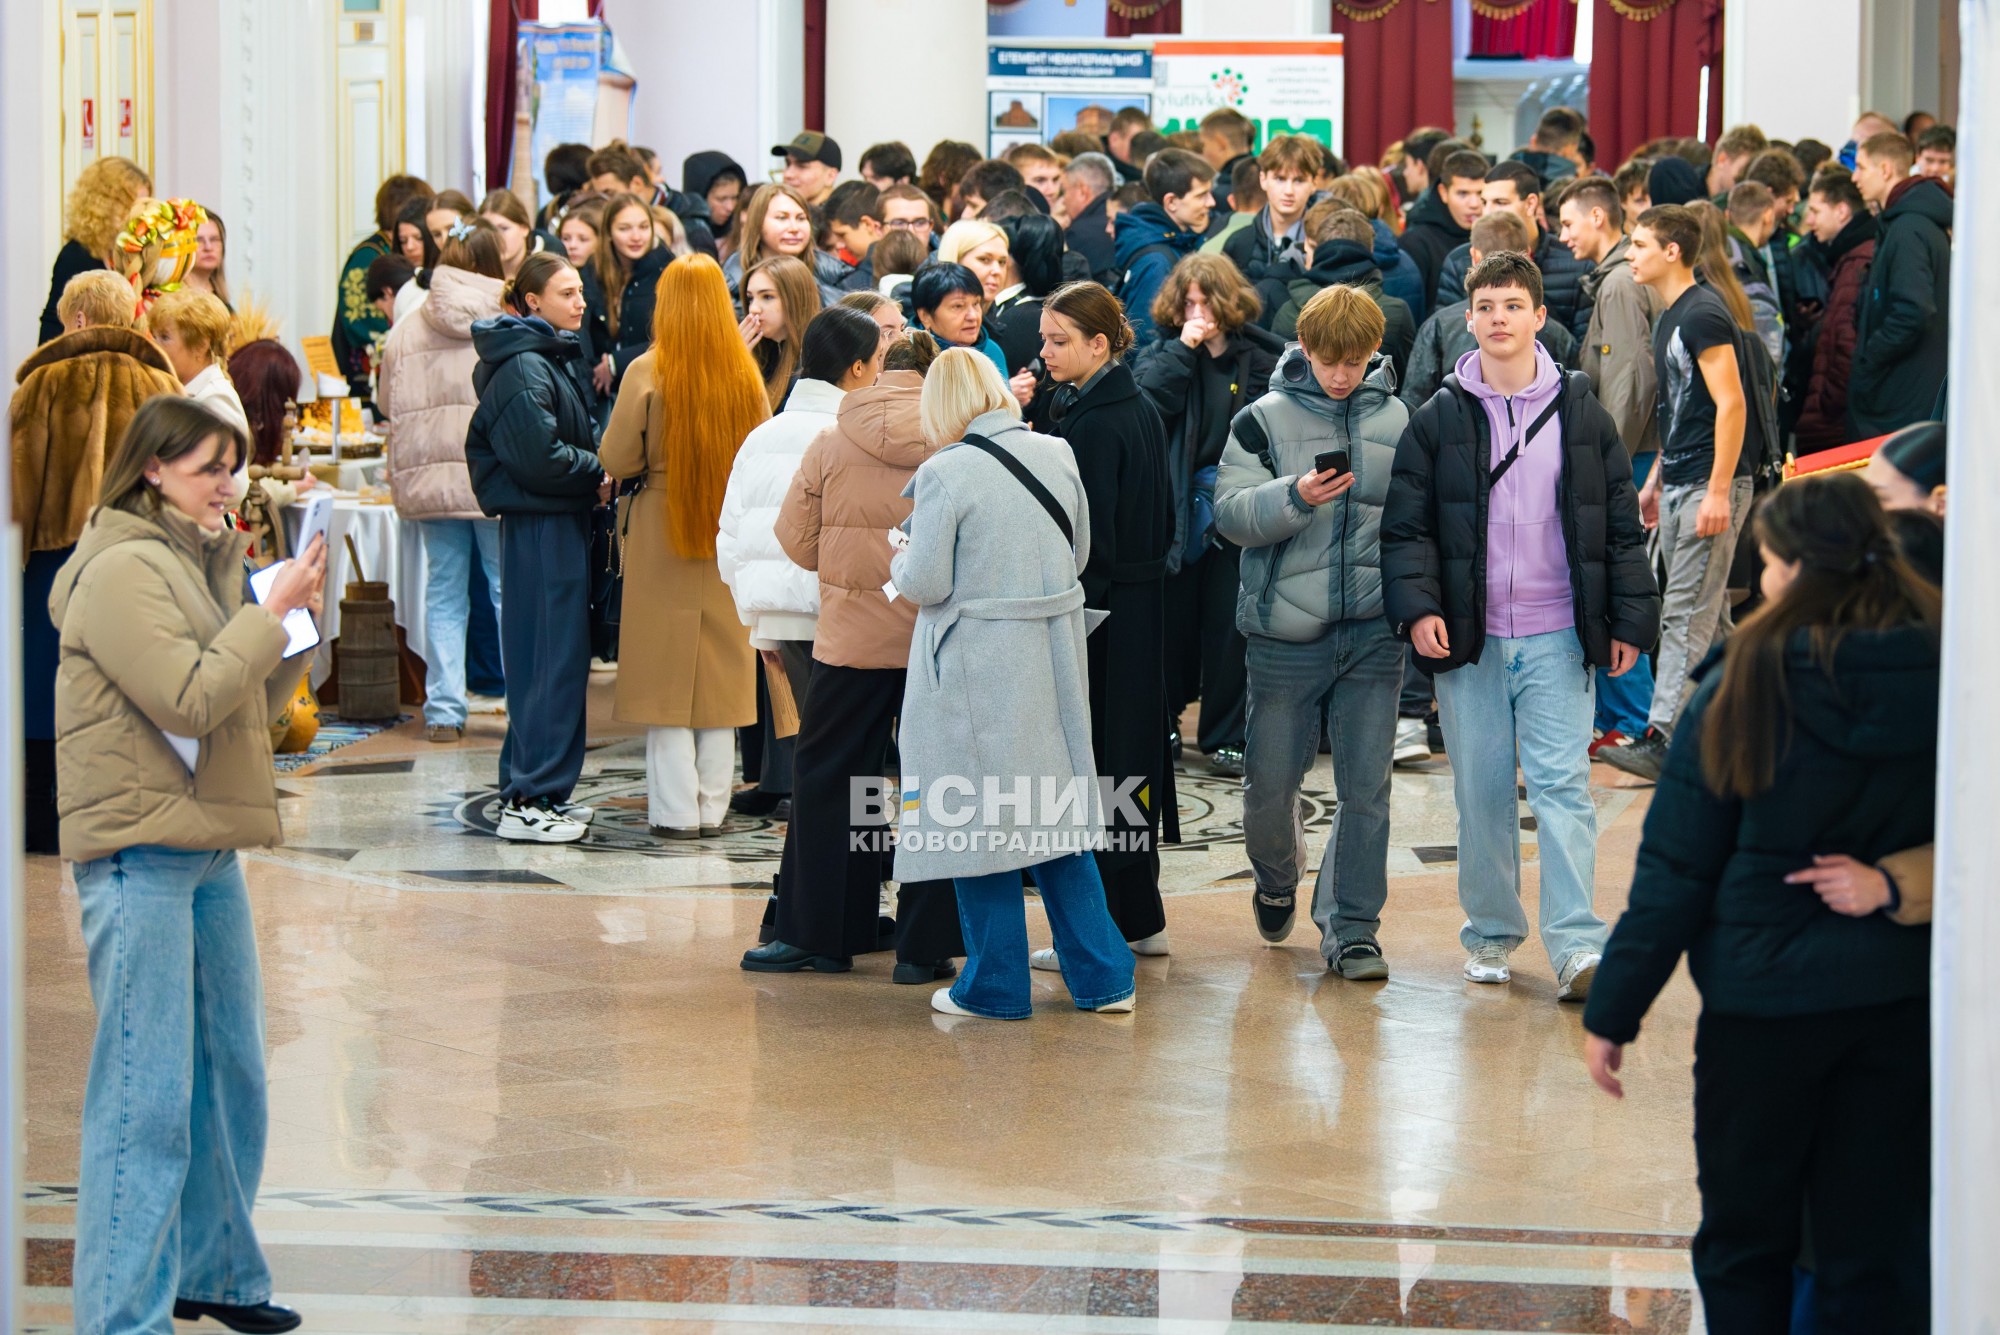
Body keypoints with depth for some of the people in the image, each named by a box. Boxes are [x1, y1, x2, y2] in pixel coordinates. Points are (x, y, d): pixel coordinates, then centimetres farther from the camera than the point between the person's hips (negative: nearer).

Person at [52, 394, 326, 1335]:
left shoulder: (195, 561, 15)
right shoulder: (123, 569, -12)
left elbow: (253, 708, 16)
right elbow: (191, 701, -19)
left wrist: (291, 619, 3)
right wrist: (271, 611, -14)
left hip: (210, 848, 9)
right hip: (141, 853, -9)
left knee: (229, 1071, 15)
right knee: (148, 1091, -7)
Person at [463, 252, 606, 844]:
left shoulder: (553, 360, 16)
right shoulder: (523, 368, -16)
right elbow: (539, 456, -22)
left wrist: (598, 462, 2)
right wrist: (599, 472, -9)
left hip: (561, 522, 10)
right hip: (542, 524, -10)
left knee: (553, 657, 14)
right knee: (553, 659, -8)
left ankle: (537, 791, 21)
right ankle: (530, 802, -6)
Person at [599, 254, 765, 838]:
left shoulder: (648, 372, -12)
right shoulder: (746, 374, -3)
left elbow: (617, 459, -9)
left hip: (661, 531, -3)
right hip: (730, 536, 3)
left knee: (666, 672, 3)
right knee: (719, 670, 10)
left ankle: (676, 809, 2)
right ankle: (712, 807, 12)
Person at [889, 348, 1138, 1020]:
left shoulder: (943, 473, -15)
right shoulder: (1057, 455, 2)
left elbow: (925, 584, -14)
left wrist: (898, 566, 7)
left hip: (977, 667, -6)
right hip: (1052, 656, 6)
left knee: (979, 820, 5)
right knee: (1055, 813, 14)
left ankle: (995, 985, 12)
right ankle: (1103, 977, 15)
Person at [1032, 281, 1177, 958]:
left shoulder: (1089, 421, -17)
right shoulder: (1141, 408, 10)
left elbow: (1087, 536, -20)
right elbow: (1164, 522, 17)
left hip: (1098, 612, -9)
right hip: (1144, 607, 9)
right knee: (1131, 751, 15)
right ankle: (1140, 922, 21)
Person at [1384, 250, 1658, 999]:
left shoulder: (1581, 414, 5)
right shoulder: (1438, 421, 3)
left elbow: (1621, 524, 8)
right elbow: (1406, 525, 3)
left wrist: (1630, 621, 5)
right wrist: (1417, 607, -11)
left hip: (1557, 636, -1)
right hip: (1468, 638, 1)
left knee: (1562, 785, -8)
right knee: (1481, 791, 7)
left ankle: (1577, 946, -9)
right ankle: (1491, 934, 20)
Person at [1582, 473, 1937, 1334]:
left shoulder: (1748, 685, -12)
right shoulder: (1949, 680, -5)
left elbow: (1676, 867, -8)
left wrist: (1613, 1011, -2)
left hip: (1765, 997, -3)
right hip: (1901, 1003, 3)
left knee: (1746, 1243, 13)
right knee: (1877, 1254, 10)